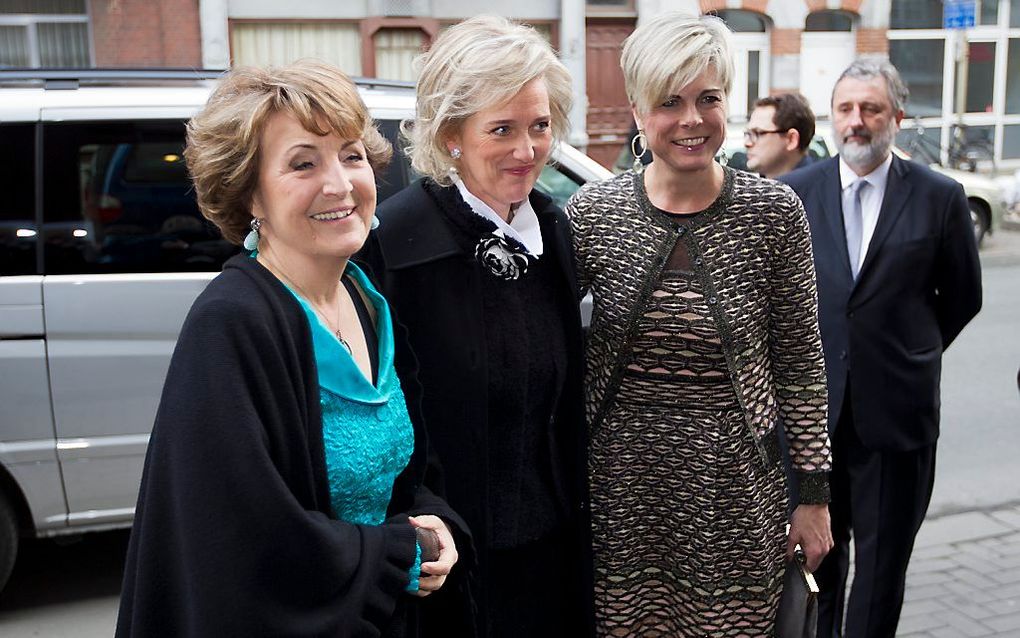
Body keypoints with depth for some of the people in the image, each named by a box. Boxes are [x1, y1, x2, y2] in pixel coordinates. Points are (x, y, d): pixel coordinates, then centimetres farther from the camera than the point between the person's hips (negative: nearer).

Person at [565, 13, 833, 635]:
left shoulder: (775, 211, -5)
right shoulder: (591, 212, -4)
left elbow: (800, 359, 0)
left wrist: (815, 491, 0)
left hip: (735, 488, 0)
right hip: (620, 484, 1)